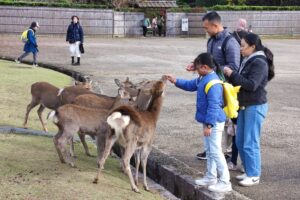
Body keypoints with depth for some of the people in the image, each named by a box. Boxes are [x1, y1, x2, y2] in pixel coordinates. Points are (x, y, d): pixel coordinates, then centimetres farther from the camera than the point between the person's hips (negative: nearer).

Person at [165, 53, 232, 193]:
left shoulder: (213, 83, -25)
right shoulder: (203, 79, 8)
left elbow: (213, 106, -27)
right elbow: (190, 85, 26)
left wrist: (209, 125, -27)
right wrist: (176, 81, 15)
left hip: (214, 123, -11)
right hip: (208, 121, 11)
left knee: (216, 152, -7)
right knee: (209, 151, 18)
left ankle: (225, 182, -2)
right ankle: (211, 177, 29)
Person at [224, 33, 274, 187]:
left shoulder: (259, 63, -15)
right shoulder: (248, 61, 13)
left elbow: (251, 85, -24)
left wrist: (232, 74, -20)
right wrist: (231, 75, 0)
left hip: (255, 106, -9)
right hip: (245, 106, 9)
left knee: (250, 143, -6)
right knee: (240, 141, 12)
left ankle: (254, 176, 3)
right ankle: (249, 171, 23)